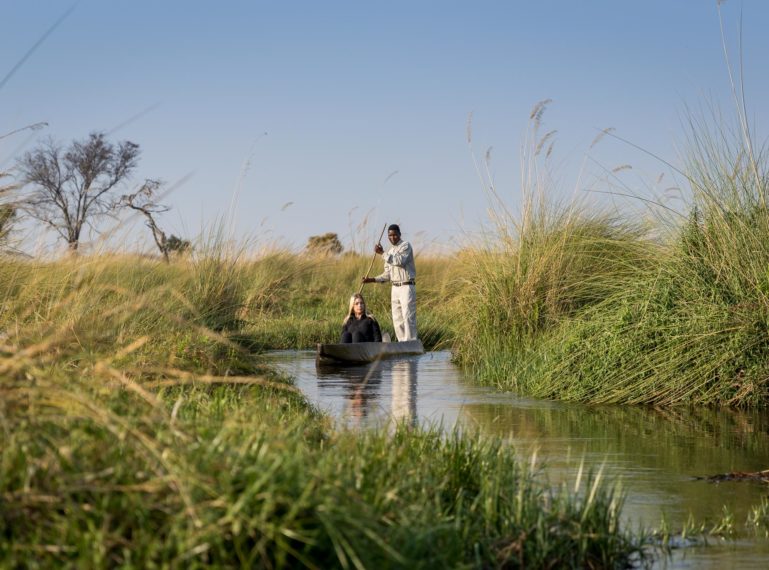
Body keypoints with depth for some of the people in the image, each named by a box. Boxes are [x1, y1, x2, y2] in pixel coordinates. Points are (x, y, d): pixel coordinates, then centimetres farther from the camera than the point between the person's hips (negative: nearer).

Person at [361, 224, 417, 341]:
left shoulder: (406, 246, -6)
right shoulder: (389, 252, 16)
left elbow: (400, 261, -24)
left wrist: (382, 253, -21)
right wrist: (372, 279, 4)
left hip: (407, 287, -8)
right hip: (395, 288, 8)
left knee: (408, 318, -11)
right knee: (397, 319, 6)